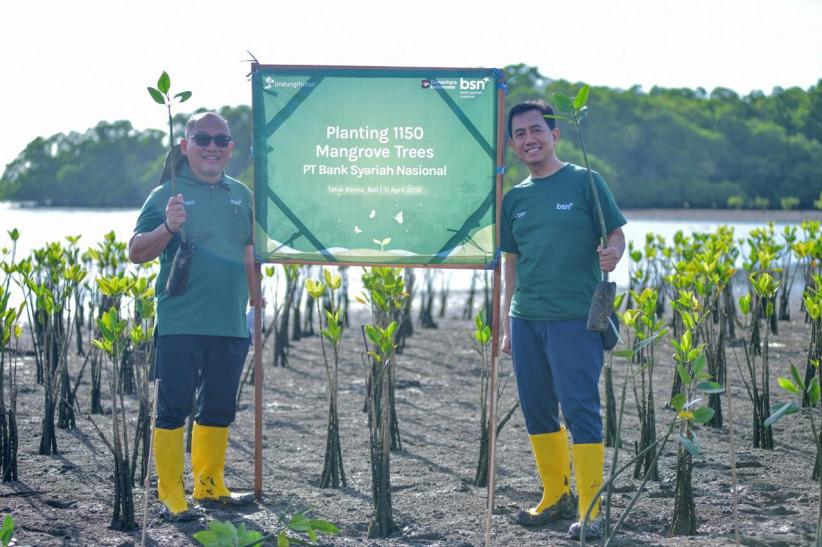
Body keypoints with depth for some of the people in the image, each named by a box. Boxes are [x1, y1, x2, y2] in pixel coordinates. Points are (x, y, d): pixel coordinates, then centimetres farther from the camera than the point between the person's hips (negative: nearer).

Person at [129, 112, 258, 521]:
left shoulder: (241, 195, 13)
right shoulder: (168, 194, -2)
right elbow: (136, 253, -6)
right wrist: (168, 228, -23)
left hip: (231, 325, 5)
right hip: (180, 324, -5)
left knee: (219, 408, 13)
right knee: (173, 409, -2)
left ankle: (210, 484, 26)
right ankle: (170, 496, 3)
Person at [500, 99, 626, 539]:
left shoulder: (585, 181, -1)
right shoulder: (514, 197, 13)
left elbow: (616, 234, 0)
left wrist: (613, 255, -24)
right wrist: (506, 325, 16)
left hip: (575, 318, -6)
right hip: (525, 320, 6)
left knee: (580, 410, -8)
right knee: (537, 411, 10)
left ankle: (590, 509, -5)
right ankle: (556, 498, 22)